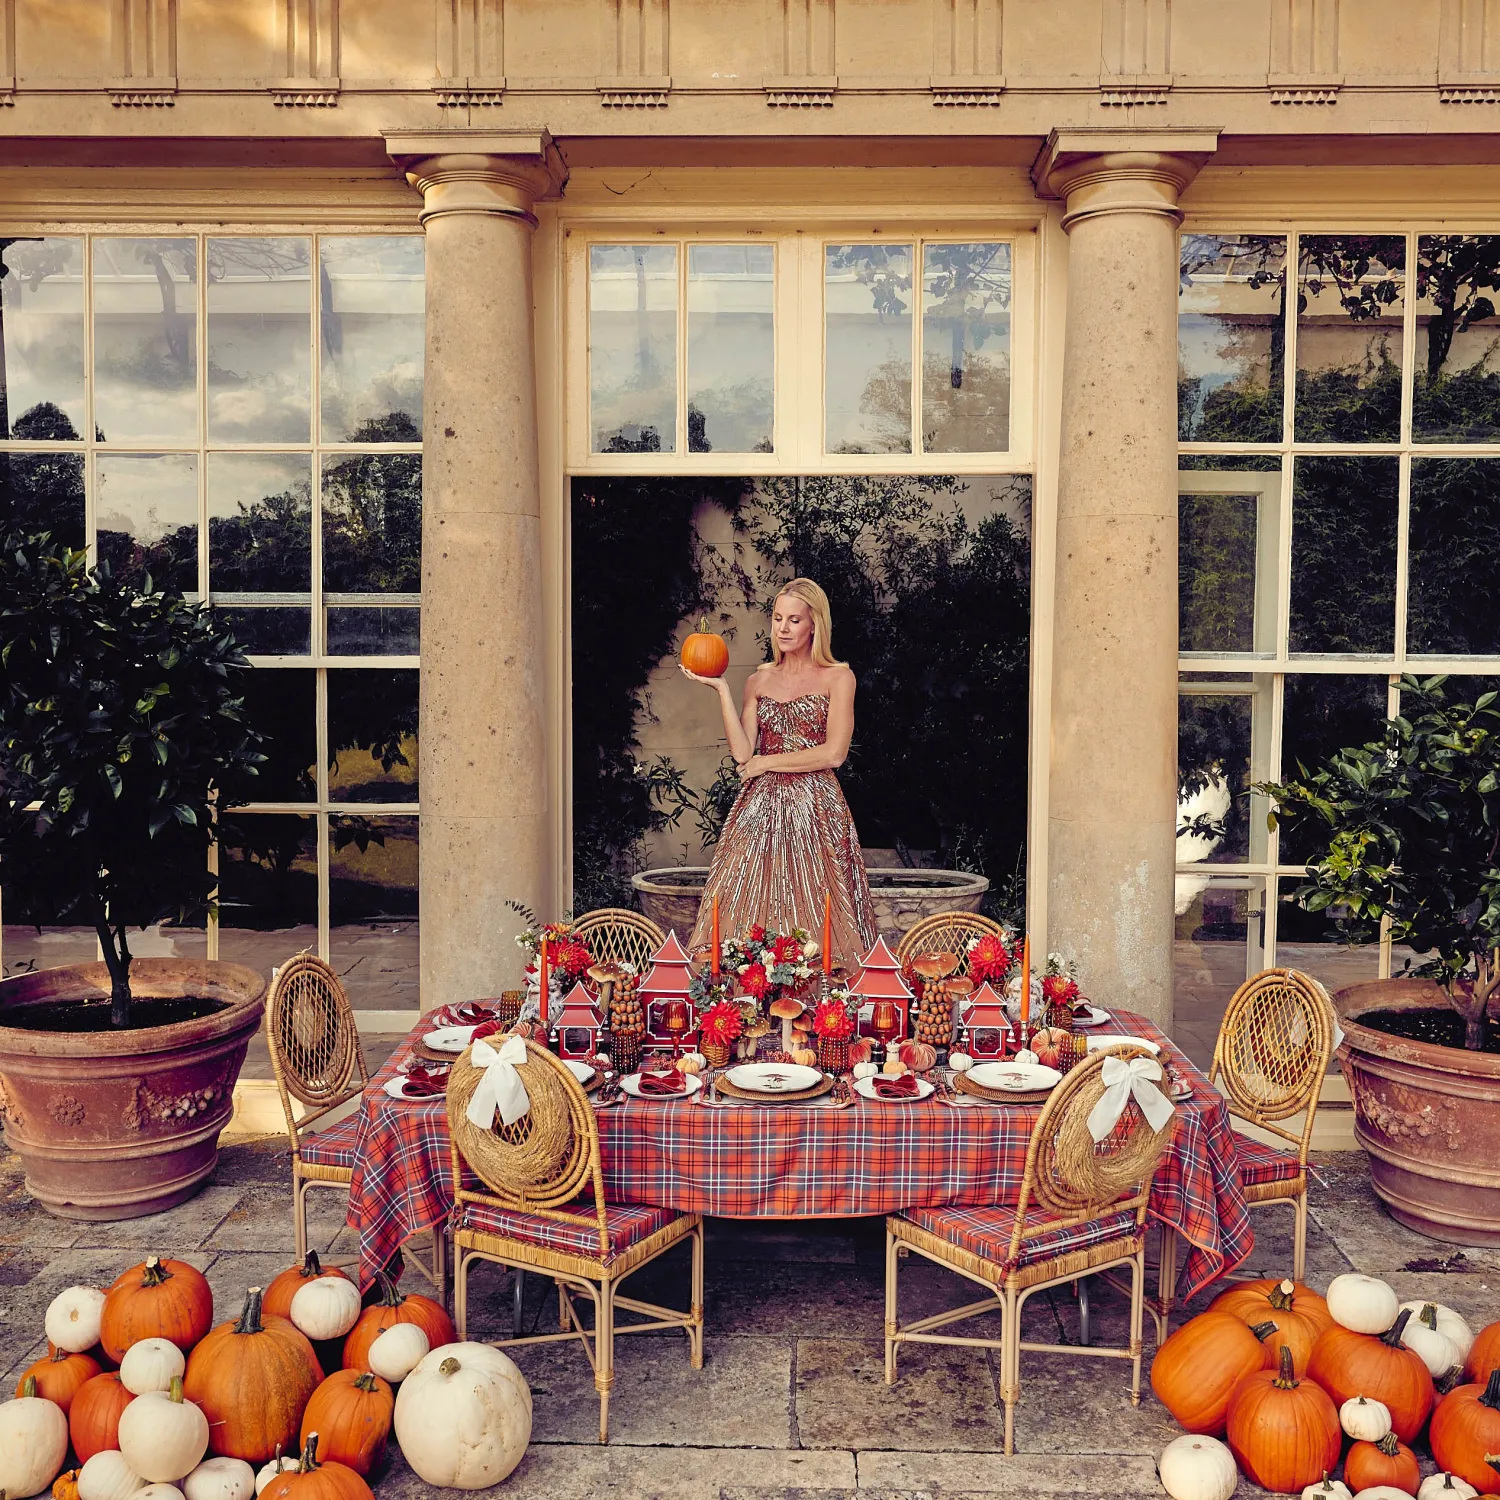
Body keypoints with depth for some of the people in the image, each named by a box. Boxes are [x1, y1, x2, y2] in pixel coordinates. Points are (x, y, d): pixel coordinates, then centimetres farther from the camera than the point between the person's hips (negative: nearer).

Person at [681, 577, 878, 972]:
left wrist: (768, 762, -3)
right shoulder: (759, 681, 13)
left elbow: (833, 753, -8)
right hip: (761, 808, 3)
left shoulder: (837, 678, 3)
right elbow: (742, 753, 1)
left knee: (812, 912, -7)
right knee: (750, 908, -4)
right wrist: (721, 690, -1)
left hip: (816, 810, -3)